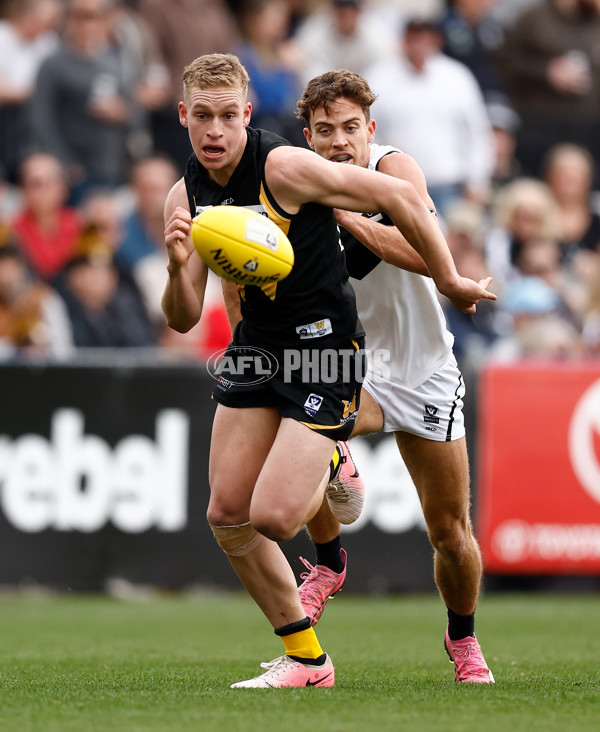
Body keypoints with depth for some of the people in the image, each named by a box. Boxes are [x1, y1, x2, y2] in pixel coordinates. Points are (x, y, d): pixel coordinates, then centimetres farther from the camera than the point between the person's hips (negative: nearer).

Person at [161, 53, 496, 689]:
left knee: (272, 516, -16)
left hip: (323, 347, -7)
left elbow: (399, 197, -14)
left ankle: (332, 481, 20)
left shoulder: (284, 168, -20)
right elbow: (183, 318, 2)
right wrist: (177, 268, -20)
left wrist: (449, 281, -6)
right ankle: (305, 659, 17)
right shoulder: (186, 197, 1)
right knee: (226, 515, 2)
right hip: (256, 348, 7)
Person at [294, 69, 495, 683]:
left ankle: (463, 641, 33)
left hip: (425, 371, -1)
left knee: (452, 535, 4)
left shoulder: (395, 169, -13)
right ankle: (328, 563, -10)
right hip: (349, 364, 1)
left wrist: (341, 210, -33)